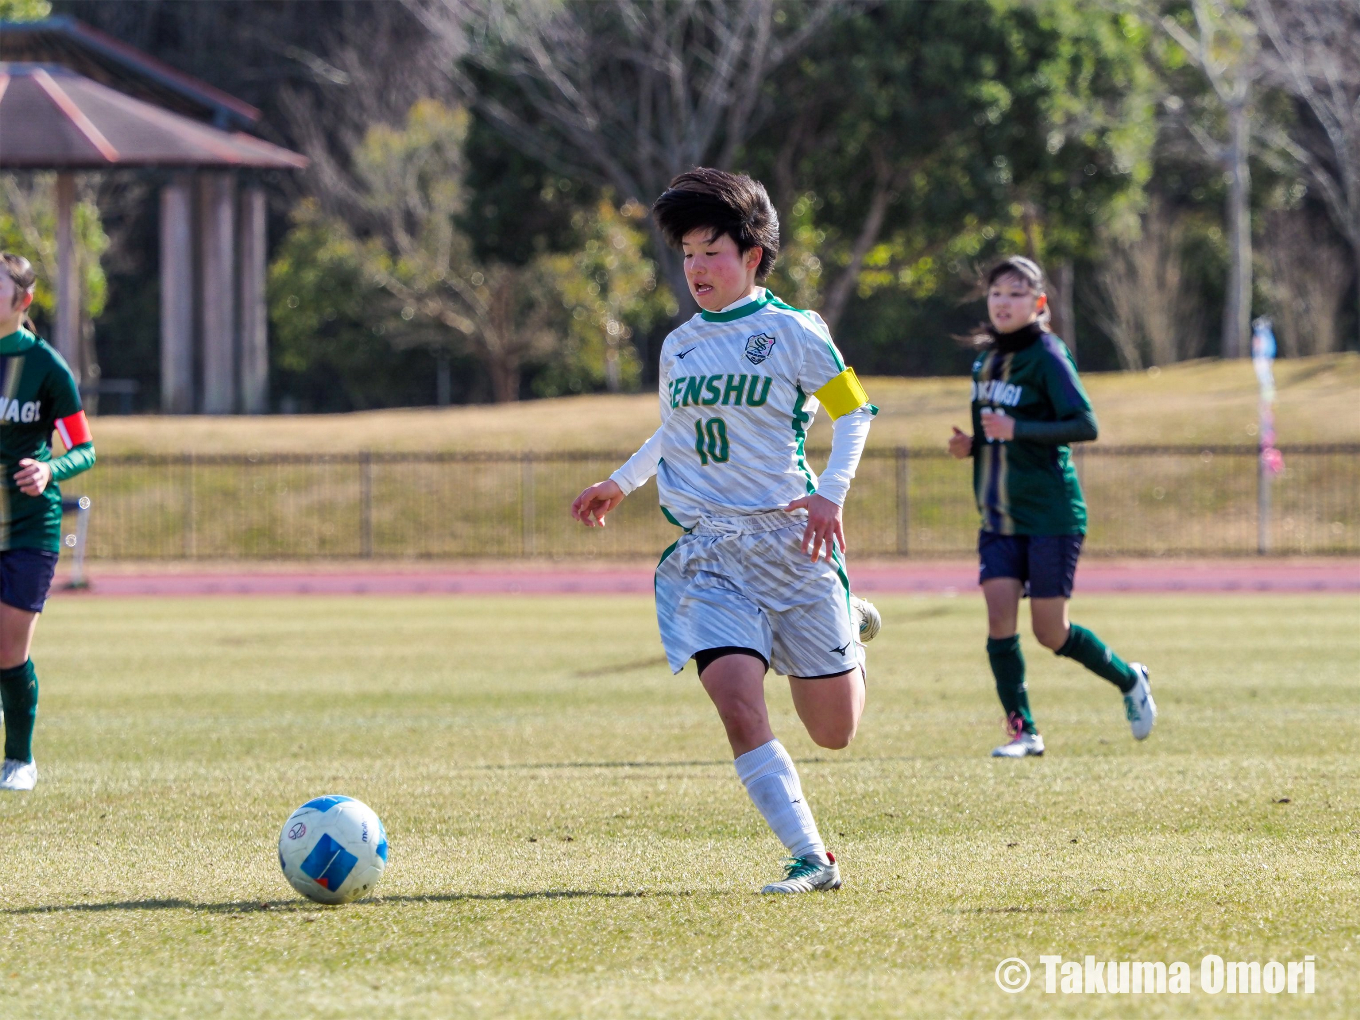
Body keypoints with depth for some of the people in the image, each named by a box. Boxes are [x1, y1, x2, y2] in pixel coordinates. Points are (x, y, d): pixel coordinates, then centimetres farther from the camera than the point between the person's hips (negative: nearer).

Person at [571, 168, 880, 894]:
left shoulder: (793, 332, -1)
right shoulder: (678, 348, 13)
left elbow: (853, 411, 3)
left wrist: (832, 493, -10)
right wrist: (620, 484, 34)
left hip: (788, 541, -3)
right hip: (704, 554, 3)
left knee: (834, 731, 4)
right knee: (737, 704, -21)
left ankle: (849, 627, 39)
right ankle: (810, 859, -16)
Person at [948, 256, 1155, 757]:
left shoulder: (1047, 356, -11)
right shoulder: (986, 359, 12)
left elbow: (1086, 425, -19)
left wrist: (1017, 429, -27)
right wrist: (970, 445, 5)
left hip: (1051, 513, -6)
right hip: (999, 515, 6)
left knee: (1051, 632, -2)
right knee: (999, 613, -9)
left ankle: (1129, 680, 24)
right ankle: (1022, 730, -2)